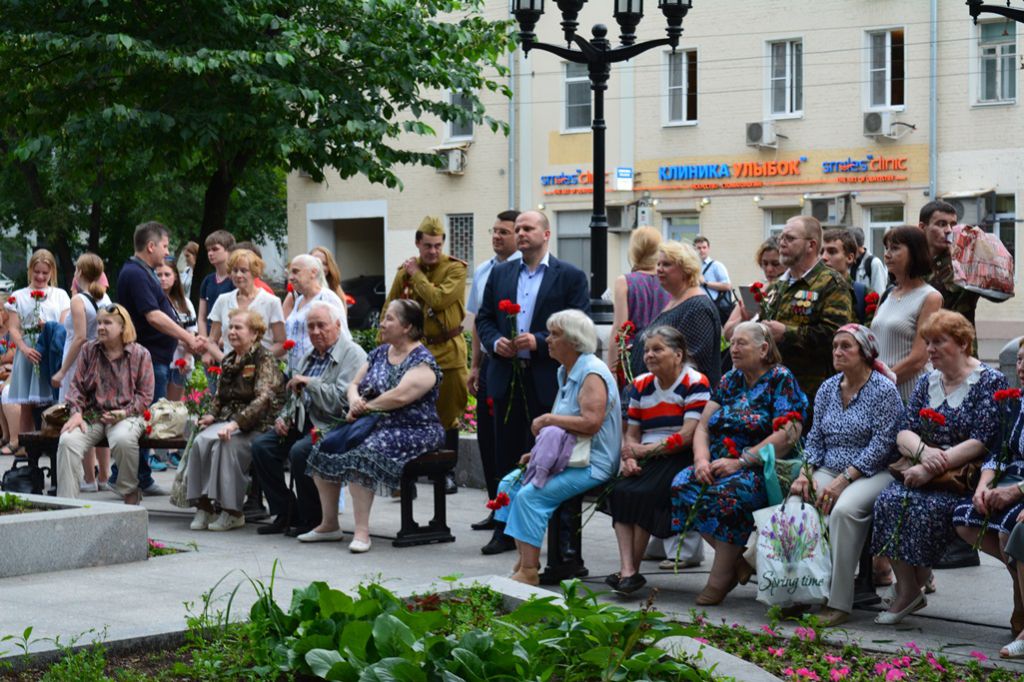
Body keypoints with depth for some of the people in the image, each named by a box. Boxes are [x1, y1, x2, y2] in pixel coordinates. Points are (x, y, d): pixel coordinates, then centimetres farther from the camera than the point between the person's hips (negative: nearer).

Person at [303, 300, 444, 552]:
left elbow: (400, 396, -23)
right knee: (325, 447, -11)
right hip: (374, 425, 8)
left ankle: (361, 531, -31)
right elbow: (354, 384, 17)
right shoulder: (380, 353, 17)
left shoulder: (422, 361, -9)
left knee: (363, 454, -33)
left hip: (411, 430, -8)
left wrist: (365, 407, -12)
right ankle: (329, 524, -5)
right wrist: (355, 401, -7)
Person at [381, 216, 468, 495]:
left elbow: (439, 299, -24)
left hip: (447, 351, -3)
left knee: (448, 414, 5)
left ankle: (448, 472, 17)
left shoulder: (455, 269, -7)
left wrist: (417, 274, -12)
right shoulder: (405, 271, 6)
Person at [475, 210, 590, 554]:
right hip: (506, 378, 4)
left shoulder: (570, 277, 0)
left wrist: (539, 342, -16)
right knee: (506, 457, 7)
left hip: (547, 380, -4)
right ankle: (505, 530, 13)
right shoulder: (500, 273, 14)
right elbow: (483, 319, 15)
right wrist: (495, 342, -5)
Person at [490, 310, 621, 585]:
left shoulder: (592, 374, -16)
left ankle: (529, 571, -23)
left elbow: (591, 422, -29)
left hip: (591, 464, -11)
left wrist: (549, 419, -19)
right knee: (509, 484, 2)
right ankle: (525, 558, 0)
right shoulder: (566, 372, 16)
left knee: (531, 495, -25)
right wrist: (540, 452, 10)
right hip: (566, 458, 11)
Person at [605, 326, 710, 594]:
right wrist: (628, 458, -8)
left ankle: (632, 570, -20)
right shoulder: (640, 386, 16)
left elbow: (687, 436, -14)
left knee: (642, 493, -29)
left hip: (681, 459, -6)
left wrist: (645, 450, -13)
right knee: (620, 490, -24)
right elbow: (631, 435, 15)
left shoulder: (695, 384, -5)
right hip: (647, 461, 6)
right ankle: (627, 569, -30)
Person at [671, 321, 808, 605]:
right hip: (719, 465, 7)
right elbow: (703, 426, 15)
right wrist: (702, 460, -8)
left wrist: (739, 462, -18)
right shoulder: (729, 381, 18)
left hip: (762, 469, -7)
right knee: (683, 484, -22)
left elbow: (788, 434, -13)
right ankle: (737, 559, -11)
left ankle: (720, 577, -24)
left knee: (727, 494, -36)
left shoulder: (781, 379, -2)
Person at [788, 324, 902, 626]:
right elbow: (815, 438, 16)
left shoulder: (883, 389, -6)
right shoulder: (827, 389, 14)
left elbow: (881, 445, -13)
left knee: (844, 509, -35)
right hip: (829, 471, 6)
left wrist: (843, 480, -20)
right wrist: (806, 473, -4)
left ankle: (839, 603, -30)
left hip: (873, 473, -6)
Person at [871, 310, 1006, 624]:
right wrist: (923, 451, -18)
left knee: (926, 507, -32)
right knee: (890, 500, -24)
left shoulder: (989, 382, -5)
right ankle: (908, 591, -19)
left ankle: (911, 589, -14)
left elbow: (981, 442, -15)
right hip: (925, 473, 5)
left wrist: (933, 468, -23)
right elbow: (904, 433, 6)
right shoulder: (927, 383, 14)